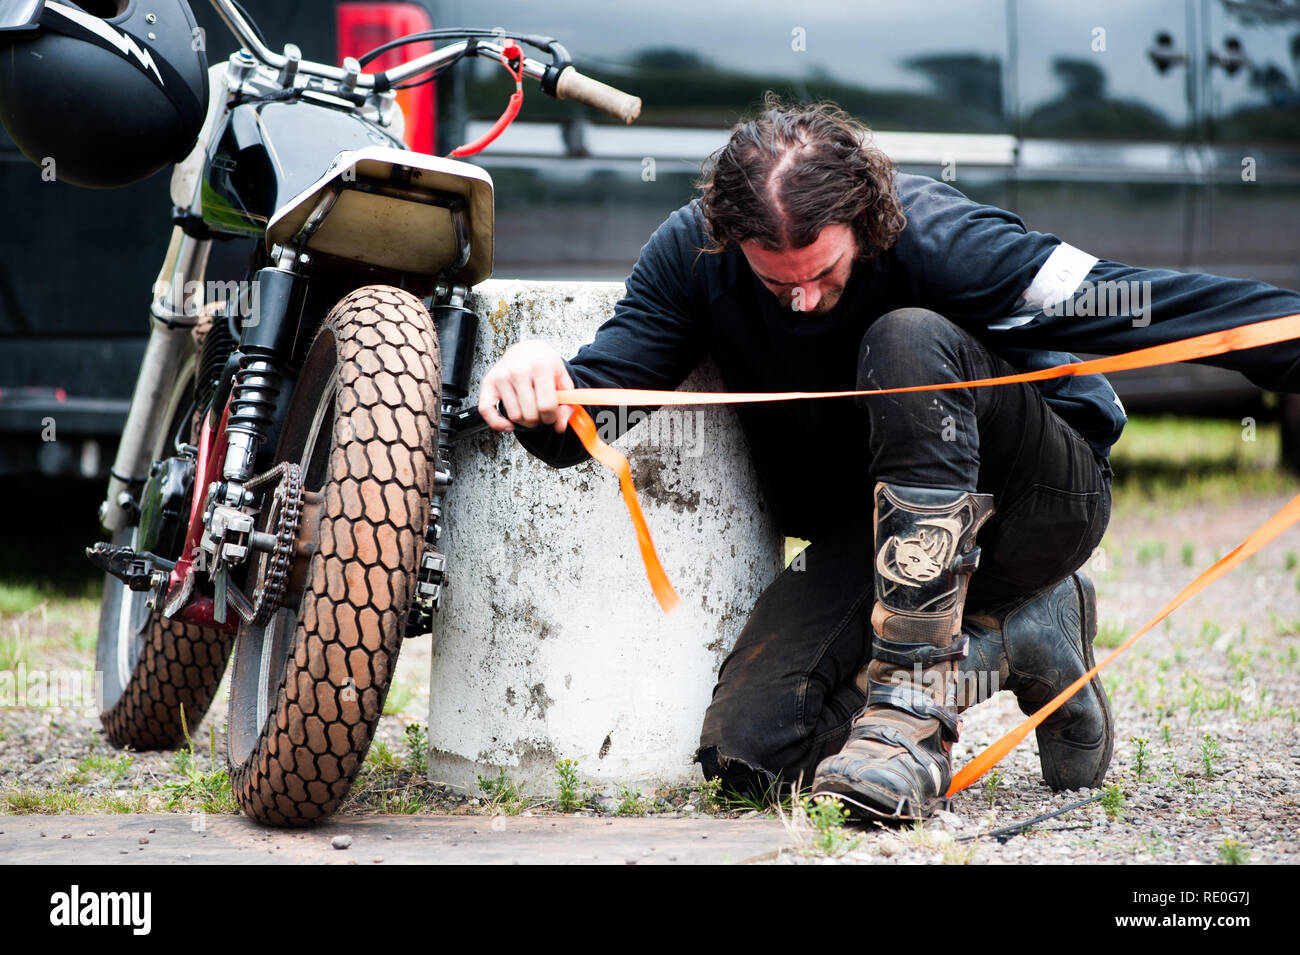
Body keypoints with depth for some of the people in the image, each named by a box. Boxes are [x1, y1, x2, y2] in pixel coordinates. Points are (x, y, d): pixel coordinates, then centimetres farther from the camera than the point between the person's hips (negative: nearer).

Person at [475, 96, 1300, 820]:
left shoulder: (931, 237, -25)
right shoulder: (693, 254, -12)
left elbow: (1124, 303, -29)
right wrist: (541, 388, -39)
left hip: (1043, 495, -5)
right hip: (881, 540, 5)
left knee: (907, 344, -34)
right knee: (748, 751, -17)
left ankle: (913, 701, -34)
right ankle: (1013, 639, 3)